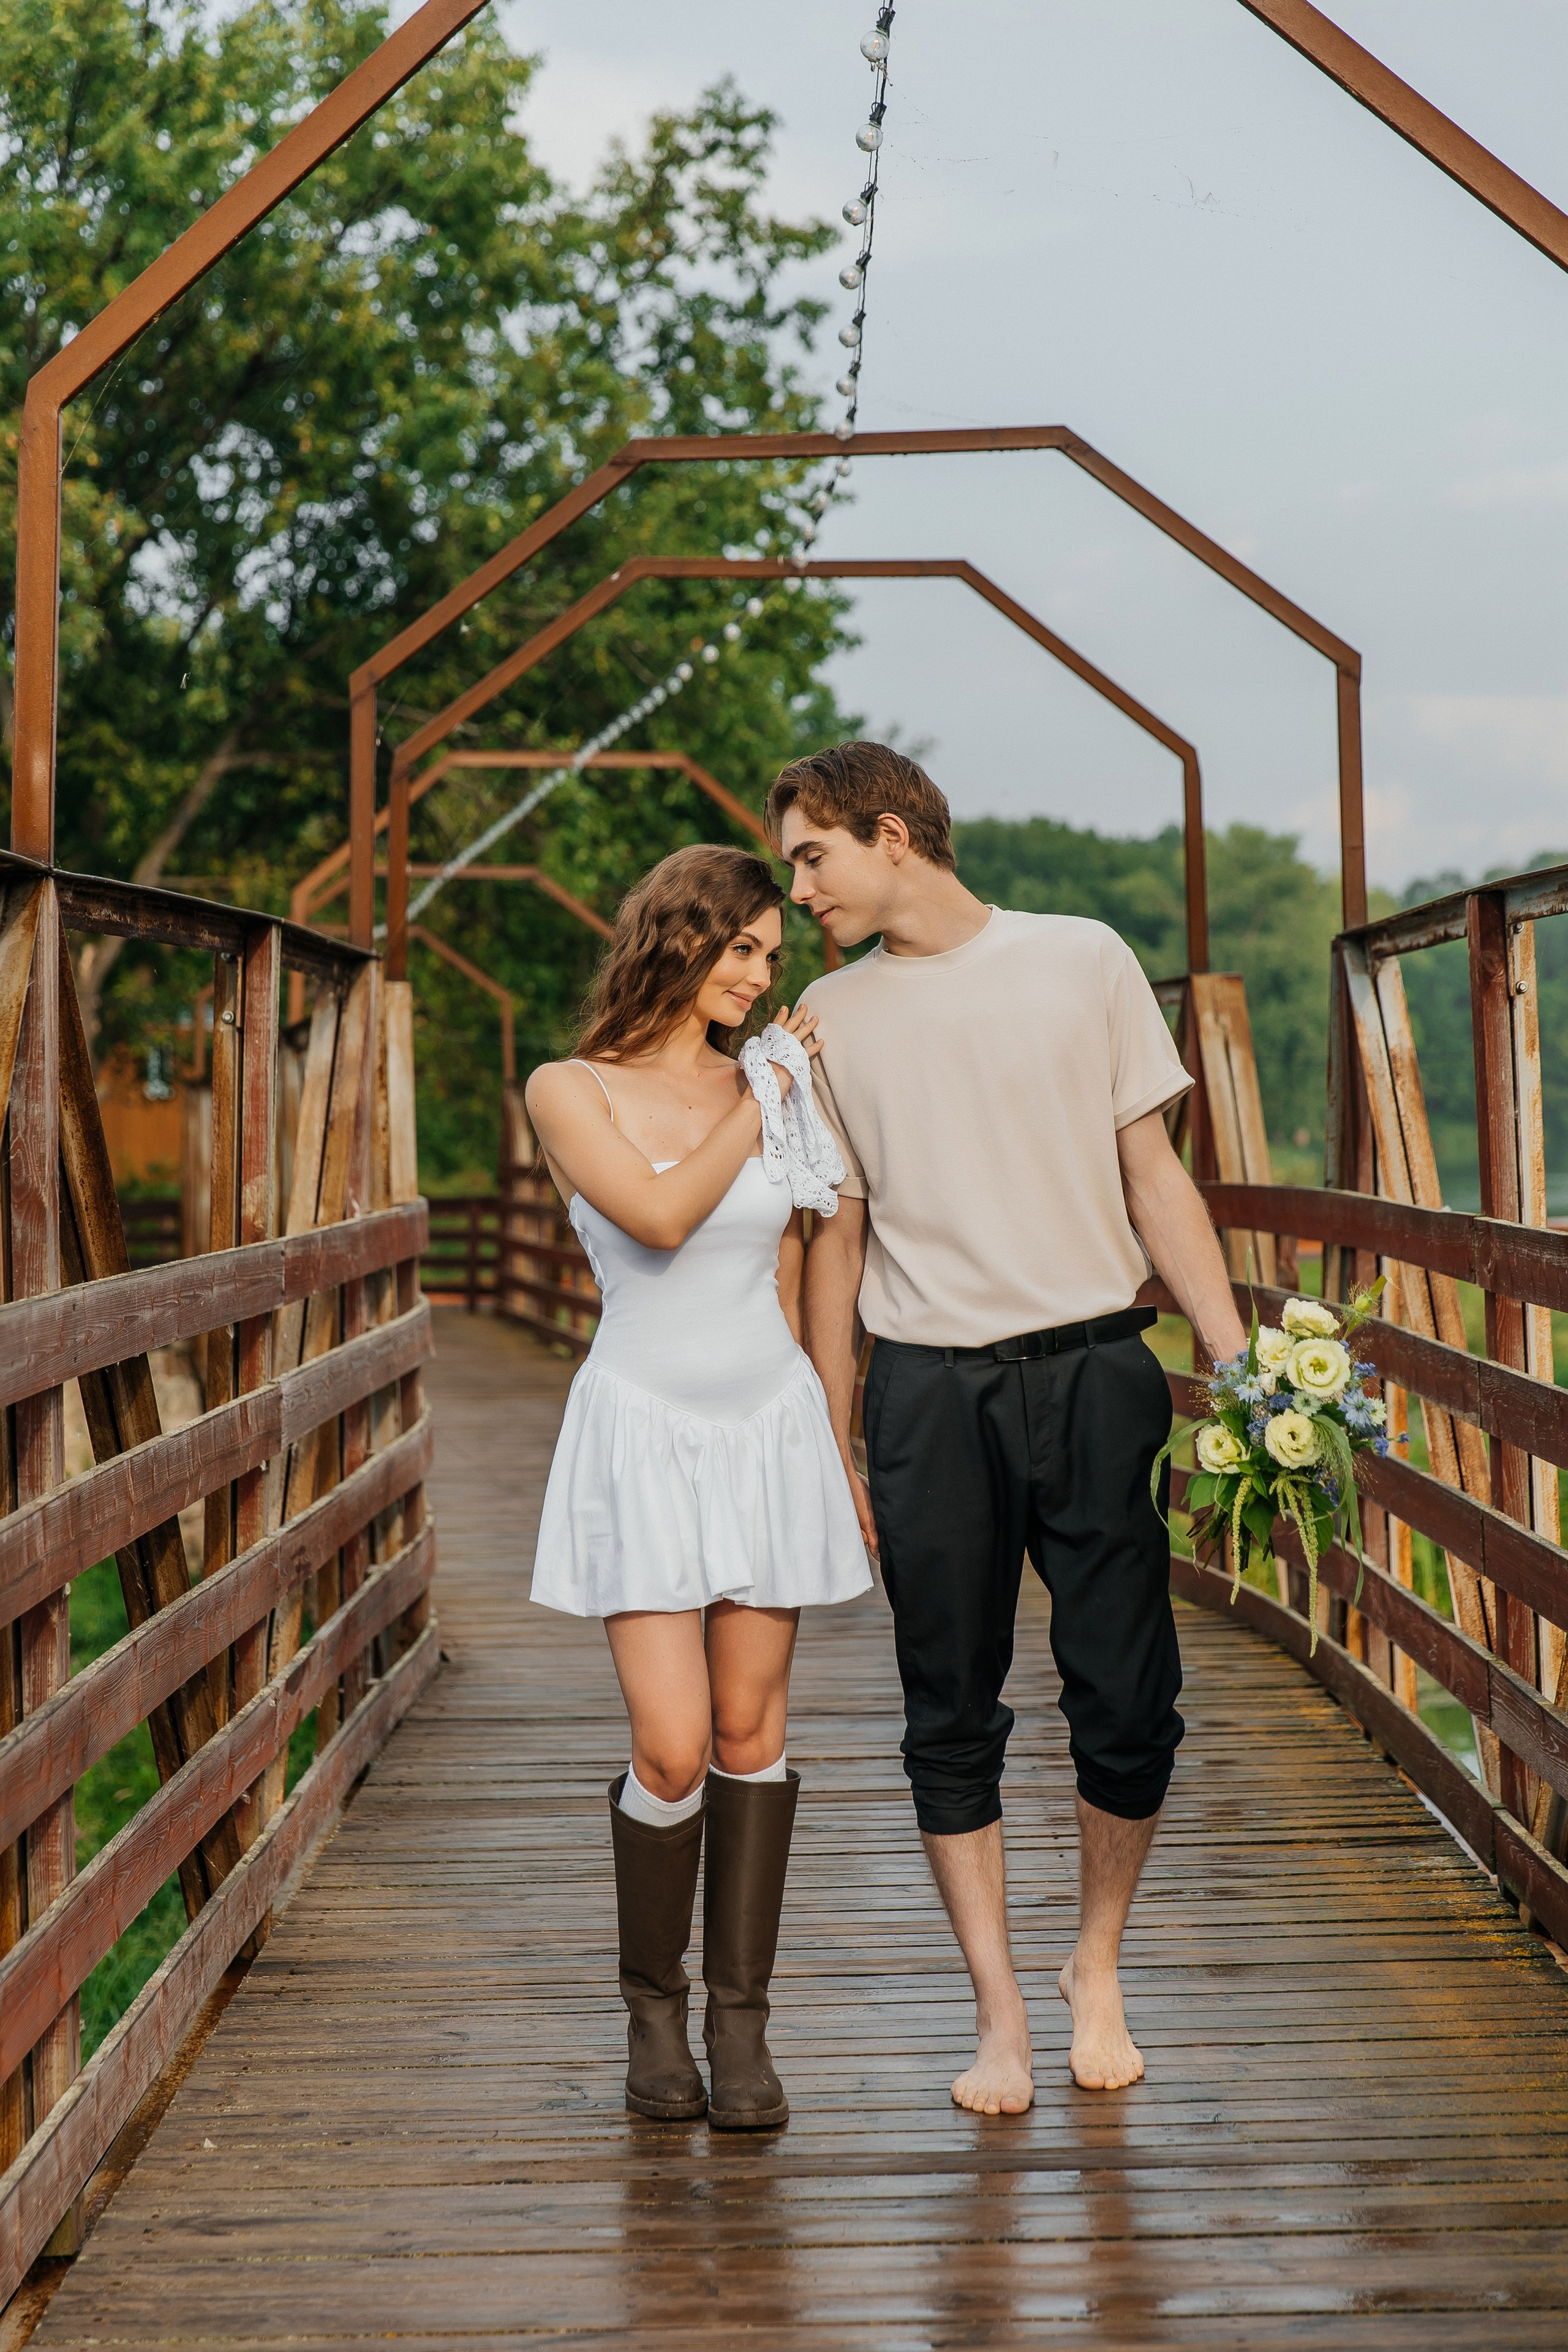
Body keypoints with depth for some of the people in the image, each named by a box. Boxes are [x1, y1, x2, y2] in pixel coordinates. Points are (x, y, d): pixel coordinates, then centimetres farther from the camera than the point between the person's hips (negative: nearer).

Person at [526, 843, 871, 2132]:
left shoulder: (769, 1083, 8)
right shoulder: (571, 1091, -2)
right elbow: (660, 1218, -19)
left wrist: (837, 1452, 16)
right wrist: (758, 1100, -8)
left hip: (771, 1425, 4)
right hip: (646, 1432, -3)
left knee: (751, 1734, 5)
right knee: (672, 1750, -9)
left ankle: (742, 2025, 14)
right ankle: (653, 2004, 14)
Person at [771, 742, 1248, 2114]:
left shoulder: (1081, 961, 4)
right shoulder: (833, 1017, 10)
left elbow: (1154, 1178, 6)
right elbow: (838, 1238, 13)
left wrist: (1239, 1362, -2)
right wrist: (834, 1453, 11)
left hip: (1094, 1372, -1)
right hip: (929, 1388, 2)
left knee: (1130, 1706, -1)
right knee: (952, 1716, 3)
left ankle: (1099, 1970, 22)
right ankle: (1001, 2015, 16)